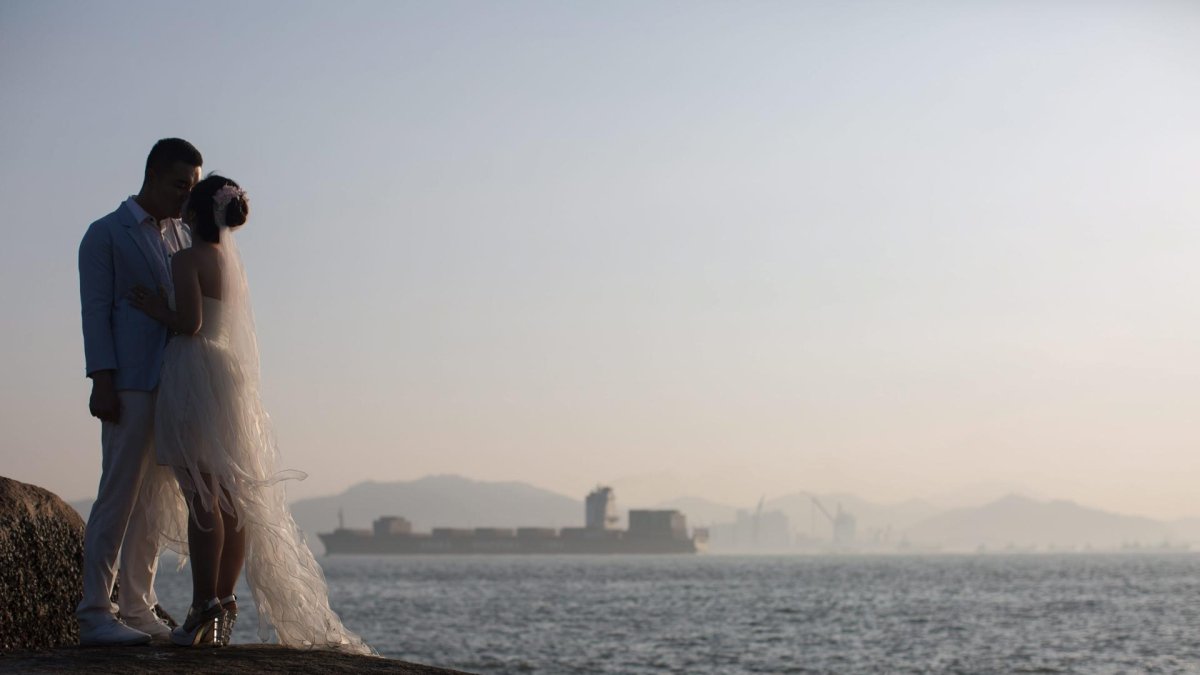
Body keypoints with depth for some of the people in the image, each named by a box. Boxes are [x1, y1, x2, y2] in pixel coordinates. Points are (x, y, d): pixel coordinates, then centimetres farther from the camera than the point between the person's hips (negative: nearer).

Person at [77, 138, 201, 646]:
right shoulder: (105, 234, 3)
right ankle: (94, 614, -7)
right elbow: (95, 310, -4)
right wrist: (103, 381, -13)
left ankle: (137, 608, 11)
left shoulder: (183, 236, 21)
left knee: (156, 501, 6)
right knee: (119, 496, -9)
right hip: (131, 386, -6)